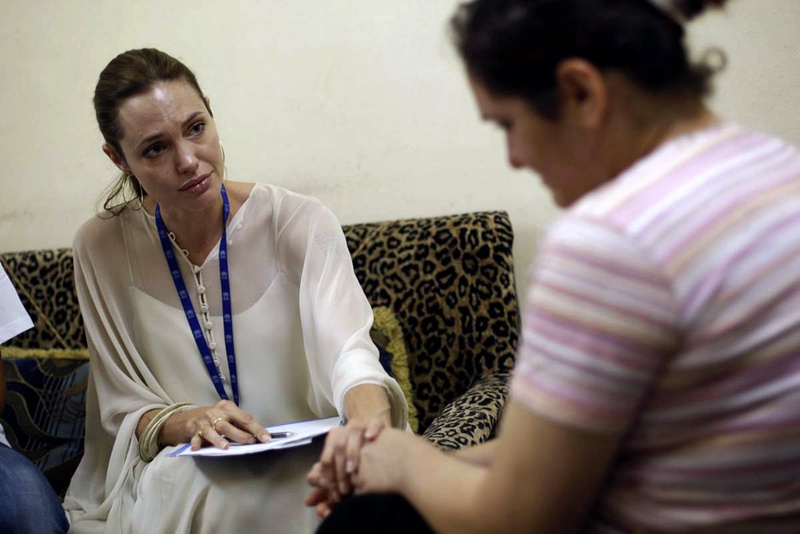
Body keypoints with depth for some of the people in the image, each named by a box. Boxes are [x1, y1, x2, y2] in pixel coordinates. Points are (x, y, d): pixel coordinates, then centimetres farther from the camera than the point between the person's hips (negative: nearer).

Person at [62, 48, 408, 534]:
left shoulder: (297, 223, -9)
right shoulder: (102, 248, -2)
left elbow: (346, 345, -25)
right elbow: (124, 406, 1)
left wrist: (368, 417, -49)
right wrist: (187, 422, -22)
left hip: (298, 472, 0)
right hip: (169, 475, 1)